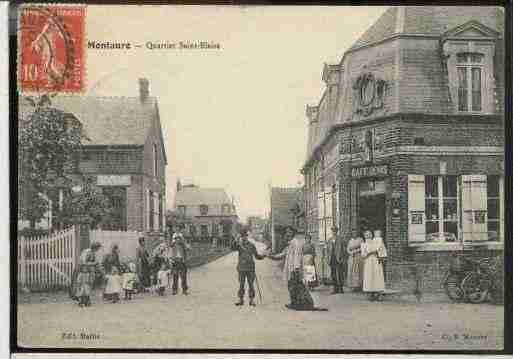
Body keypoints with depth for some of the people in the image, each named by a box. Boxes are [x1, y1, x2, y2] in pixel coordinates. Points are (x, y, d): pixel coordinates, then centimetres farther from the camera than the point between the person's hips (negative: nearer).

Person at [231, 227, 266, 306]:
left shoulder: (252, 245, 5)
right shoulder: (239, 245, 1)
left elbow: (257, 256, 9)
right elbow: (233, 247, -21)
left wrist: (262, 256, -10)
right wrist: (236, 240, -37)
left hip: (250, 268, 0)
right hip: (241, 269, 0)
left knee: (251, 285, 1)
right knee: (241, 285, 4)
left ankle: (251, 300, 7)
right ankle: (241, 300, 12)